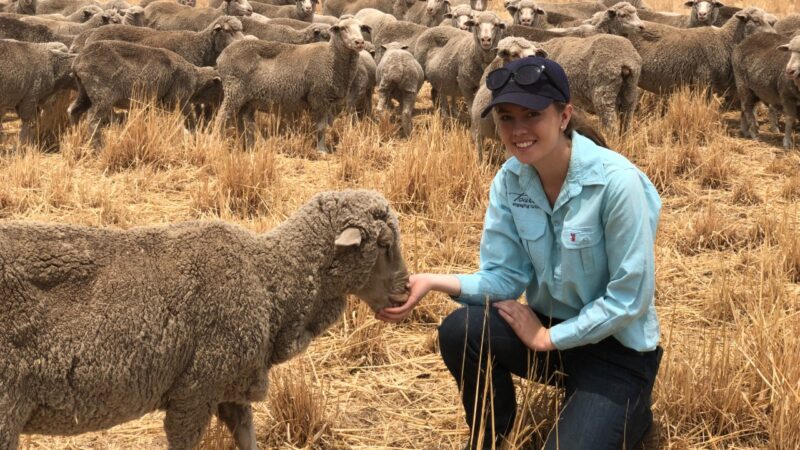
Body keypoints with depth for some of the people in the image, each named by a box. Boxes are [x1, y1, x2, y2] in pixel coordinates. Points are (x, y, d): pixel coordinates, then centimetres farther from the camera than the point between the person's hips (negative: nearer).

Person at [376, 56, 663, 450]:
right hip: (550, 327, 5)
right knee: (459, 331, -22)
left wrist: (547, 338, -15)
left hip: (617, 346, -5)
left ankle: (629, 413, 11)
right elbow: (505, 276, -5)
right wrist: (433, 282, -22)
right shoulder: (510, 180, -6)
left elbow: (631, 297, -20)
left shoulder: (617, 181, -24)